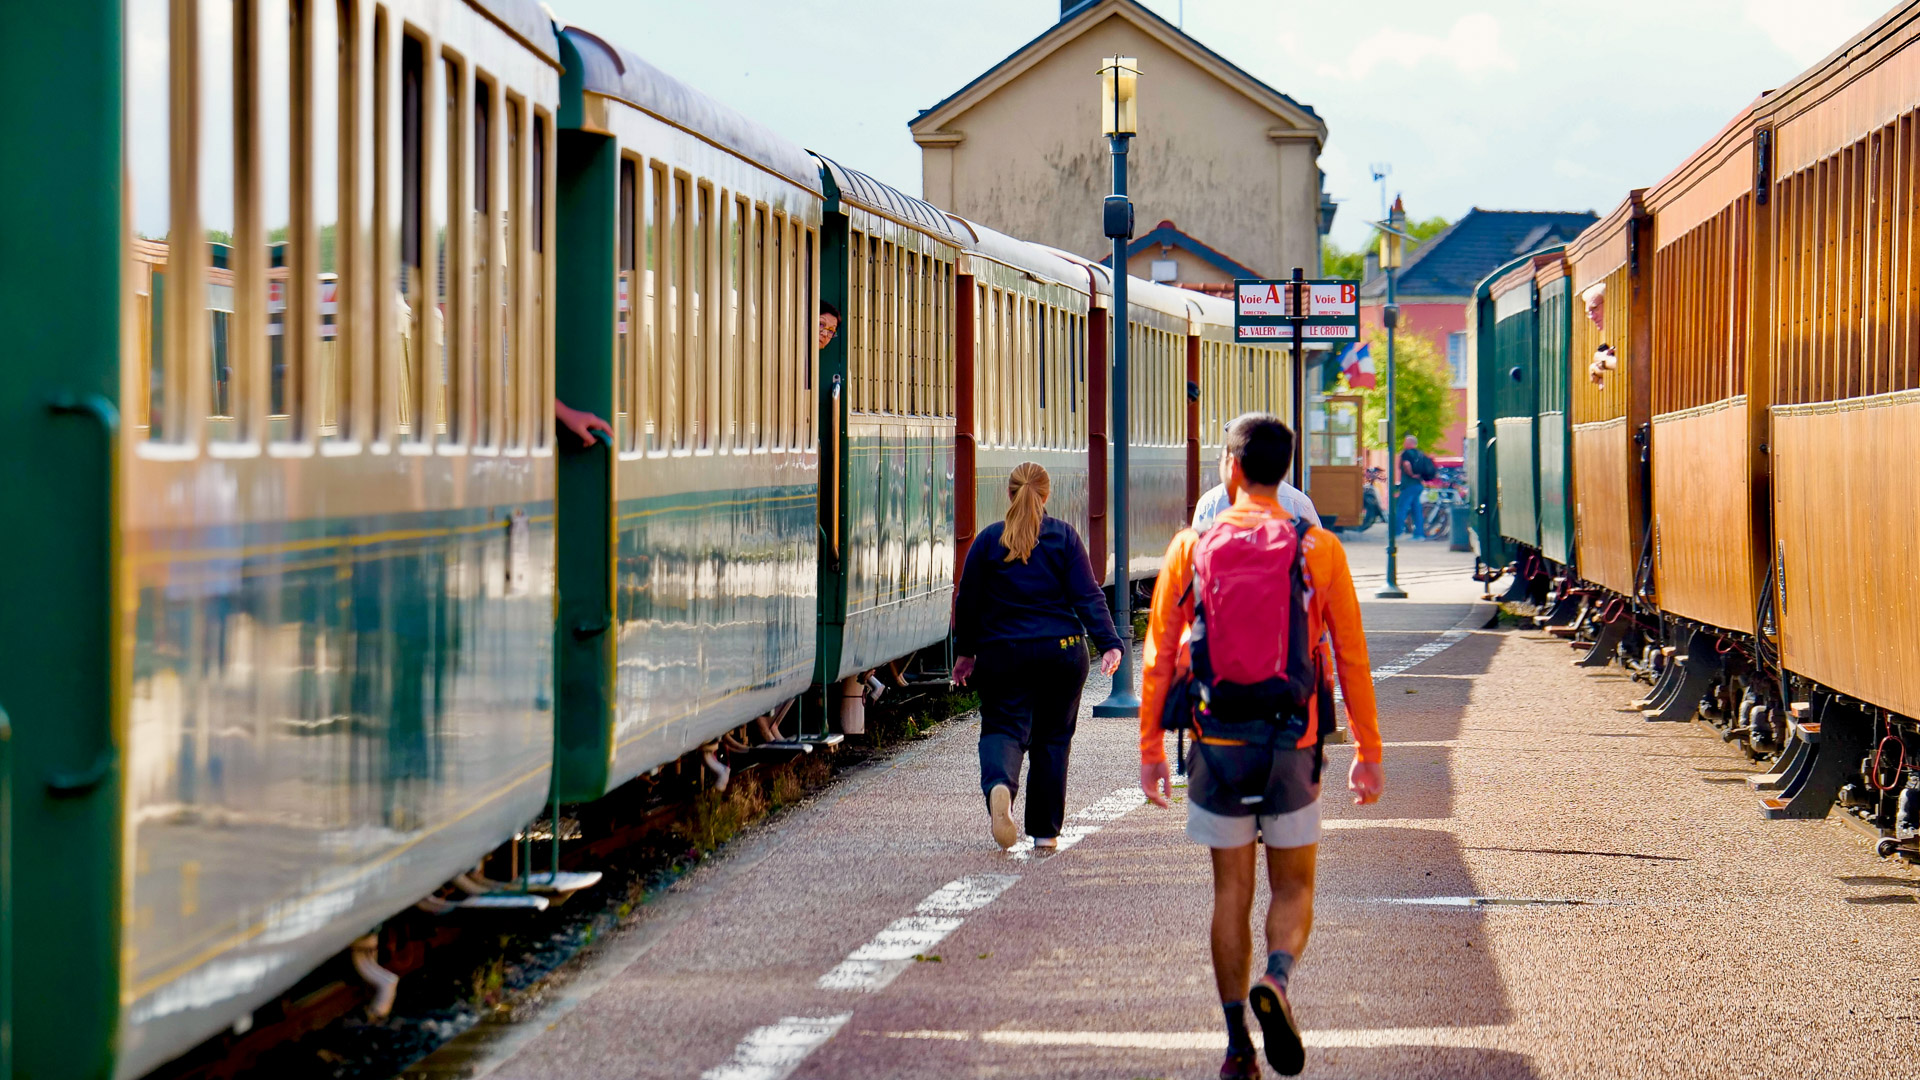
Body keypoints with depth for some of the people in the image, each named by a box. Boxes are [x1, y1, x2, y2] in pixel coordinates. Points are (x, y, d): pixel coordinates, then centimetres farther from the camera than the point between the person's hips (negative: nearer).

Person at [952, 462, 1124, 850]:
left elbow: (967, 601, 4)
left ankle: (1000, 785, -32)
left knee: (1003, 728, 3)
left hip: (1002, 655, 0)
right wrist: (1109, 644, -8)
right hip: (1061, 653, 1)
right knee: (1053, 738, 11)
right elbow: (1088, 596, -7)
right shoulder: (1064, 537, -1)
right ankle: (1045, 830, 12)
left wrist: (964, 651, 16)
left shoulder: (989, 539, 0)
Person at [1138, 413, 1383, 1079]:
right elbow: (1352, 657, 0)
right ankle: (1276, 981, -18)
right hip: (1292, 748, -1)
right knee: (1293, 888, 12)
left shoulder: (1191, 548, 0)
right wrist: (1368, 751, 6)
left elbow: (1159, 656, 0)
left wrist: (1151, 749, 7)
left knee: (1231, 892, 9)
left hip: (1218, 745, 1)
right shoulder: (1319, 550, -2)